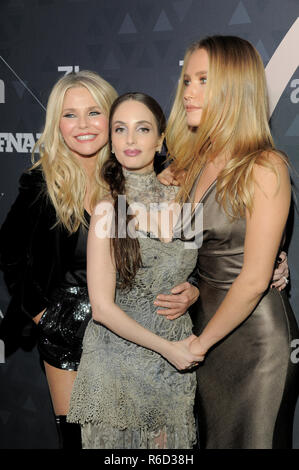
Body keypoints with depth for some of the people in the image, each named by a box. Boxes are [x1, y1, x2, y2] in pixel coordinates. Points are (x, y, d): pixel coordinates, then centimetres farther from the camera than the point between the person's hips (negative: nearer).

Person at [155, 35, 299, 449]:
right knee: (210, 437, 20)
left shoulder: (264, 168, -18)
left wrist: (200, 343, -10)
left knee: (248, 440, 11)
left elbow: (254, 280, -20)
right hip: (206, 319, 7)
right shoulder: (193, 165, 4)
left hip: (256, 334, -6)